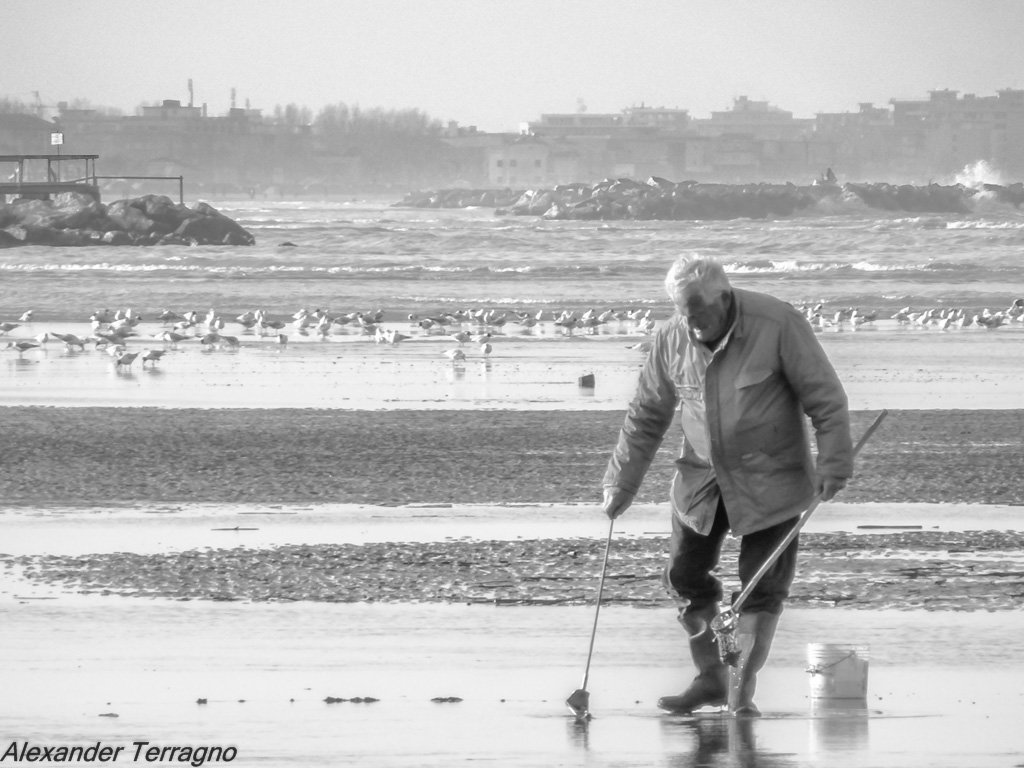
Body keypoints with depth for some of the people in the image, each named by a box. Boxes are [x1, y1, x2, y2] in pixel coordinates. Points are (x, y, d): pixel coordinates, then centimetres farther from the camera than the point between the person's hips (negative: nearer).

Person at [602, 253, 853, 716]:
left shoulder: (778, 326, -18)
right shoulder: (671, 340, -4)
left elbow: (826, 399, -12)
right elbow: (646, 418, 7)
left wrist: (833, 463, -19)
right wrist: (621, 484, 6)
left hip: (770, 481, -4)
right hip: (702, 478, 4)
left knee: (762, 587, -4)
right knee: (685, 576, 3)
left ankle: (742, 691, 3)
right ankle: (710, 678, 18)